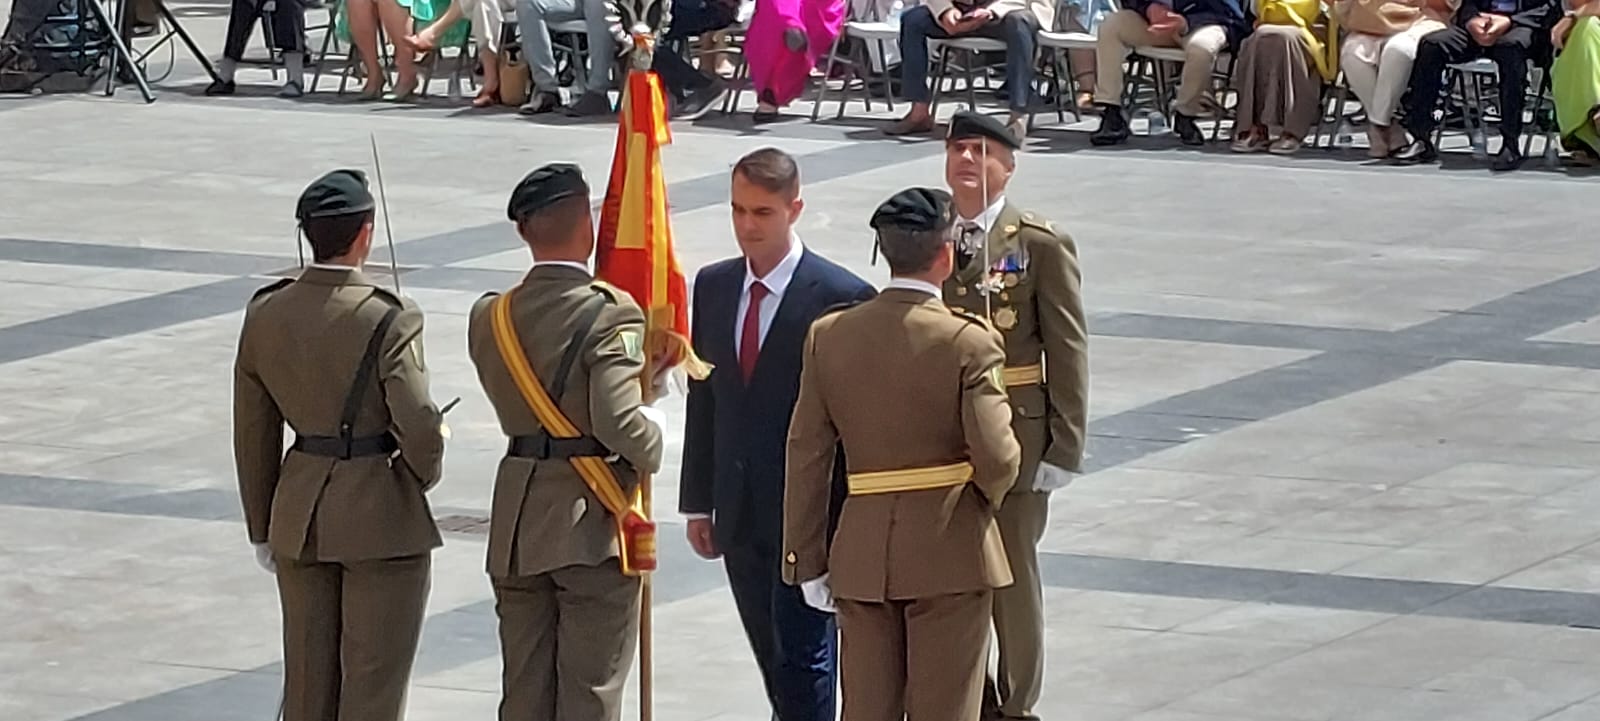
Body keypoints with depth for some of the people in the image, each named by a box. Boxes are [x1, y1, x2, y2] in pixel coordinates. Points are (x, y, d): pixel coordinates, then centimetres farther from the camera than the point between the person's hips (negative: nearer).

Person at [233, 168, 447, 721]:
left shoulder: (265, 314, -1)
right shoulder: (388, 321, -18)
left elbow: (253, 433, 6)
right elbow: (420, 431, -19)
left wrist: (262, 528, 16)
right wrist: (422, 475, 5)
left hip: (299, 512, 5)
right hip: (381, 512, -5)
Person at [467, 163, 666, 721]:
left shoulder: (490, 318, 3)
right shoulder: (610, 314, -16)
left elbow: (517, 403, 9)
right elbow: (619, 422, -25)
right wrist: (654, 431, -3)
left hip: (517, 528, 5)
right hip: (592, 526, -5)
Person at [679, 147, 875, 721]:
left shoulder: (839, 296, -11)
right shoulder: (713, 286, 9)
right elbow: (703, 399, 14)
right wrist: (698, 501, 12)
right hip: (740, 516, 6)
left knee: (803, 658, -6)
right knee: (775, 666, 13)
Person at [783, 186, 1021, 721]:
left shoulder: (829, 335, 0)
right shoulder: (969, 342, -13)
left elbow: (807, 457, 1)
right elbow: (995, 457, -18)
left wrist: (807, 560, 7)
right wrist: (989, 494, 5)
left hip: (862, 552, 4)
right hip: (950, 551, -4)